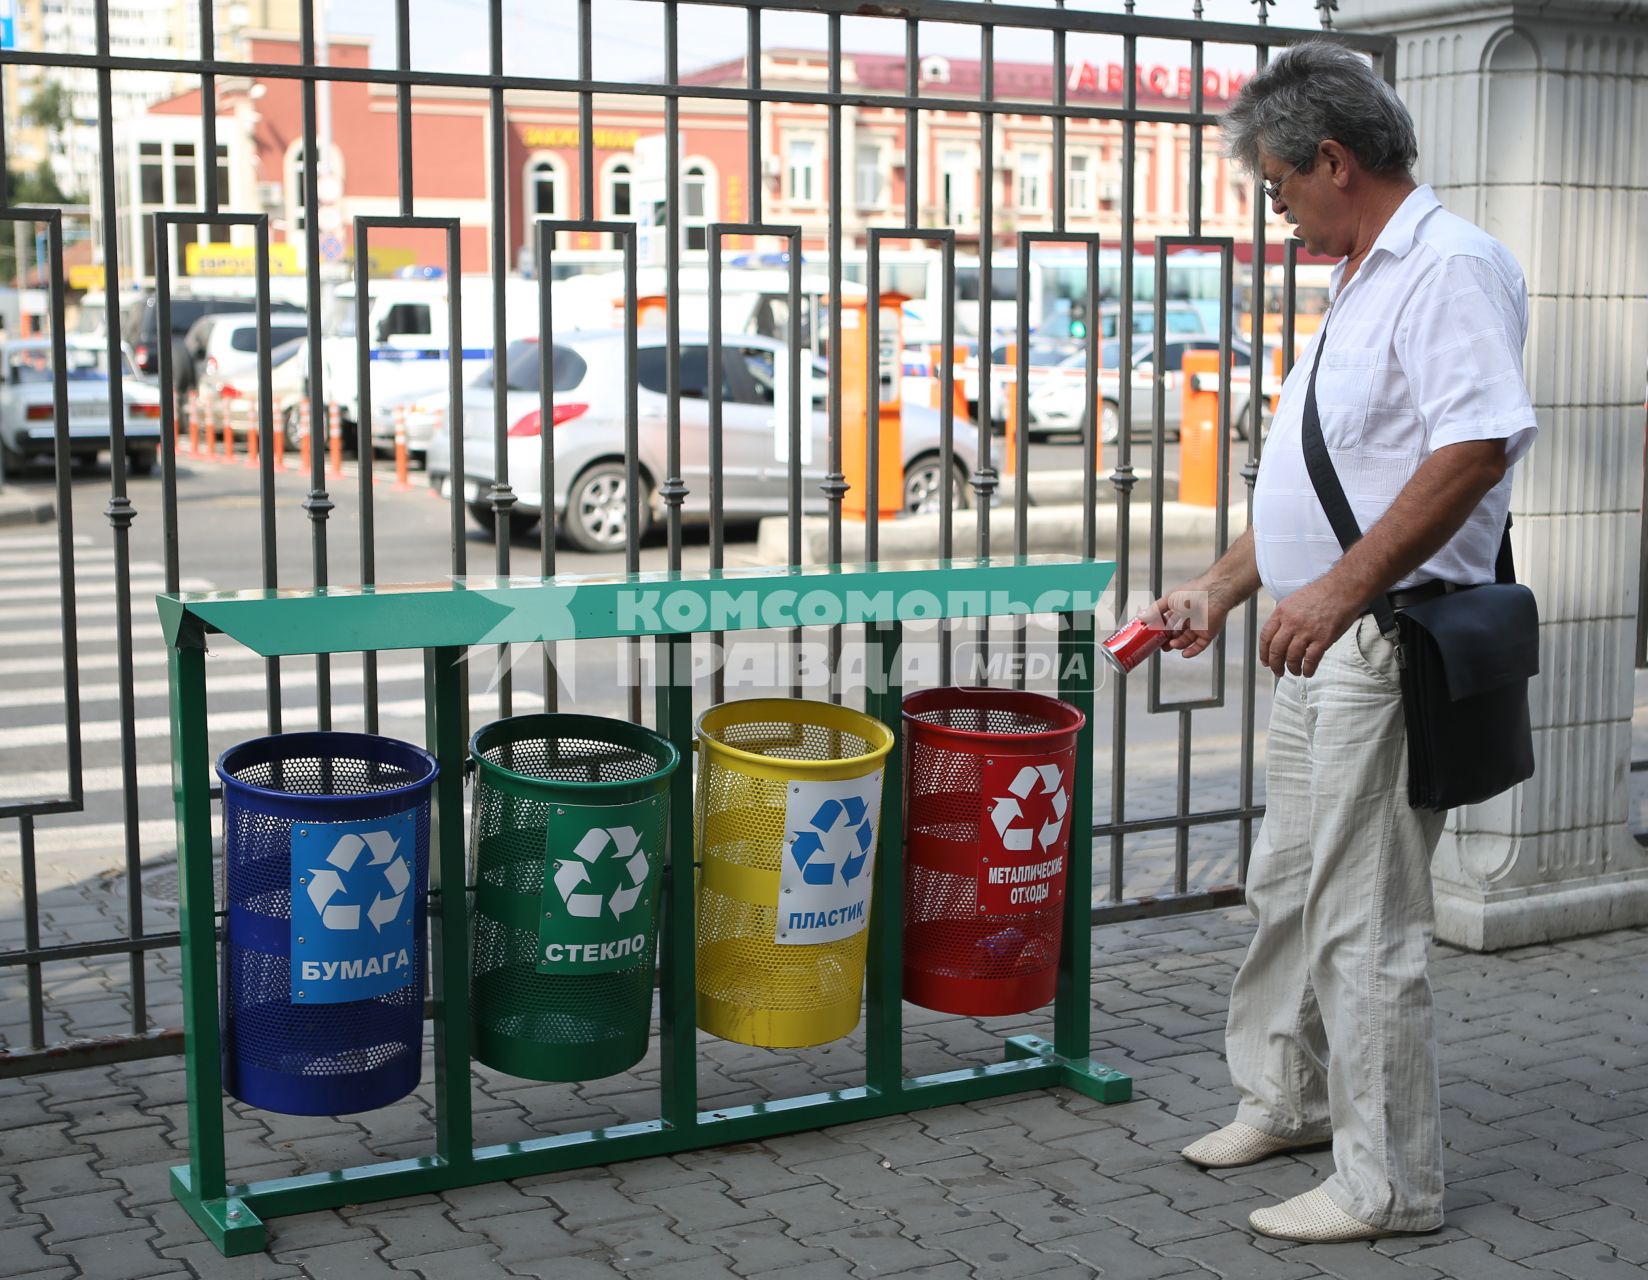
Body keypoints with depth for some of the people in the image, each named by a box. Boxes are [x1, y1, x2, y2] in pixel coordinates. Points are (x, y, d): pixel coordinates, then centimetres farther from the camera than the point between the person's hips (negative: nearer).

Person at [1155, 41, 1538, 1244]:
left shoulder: (1452, 264, -13)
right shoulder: (1367, 284, 19)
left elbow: (1480, 443, -26)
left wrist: (1342, 588, -27)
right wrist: (1223, 588, 22)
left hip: (1386, 646, -10)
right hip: (1322, 646, 10)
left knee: (1365, 923, -4)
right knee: (1288, 888, 20)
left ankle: (1387, 1186, 8)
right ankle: (1286, 1100, 36)